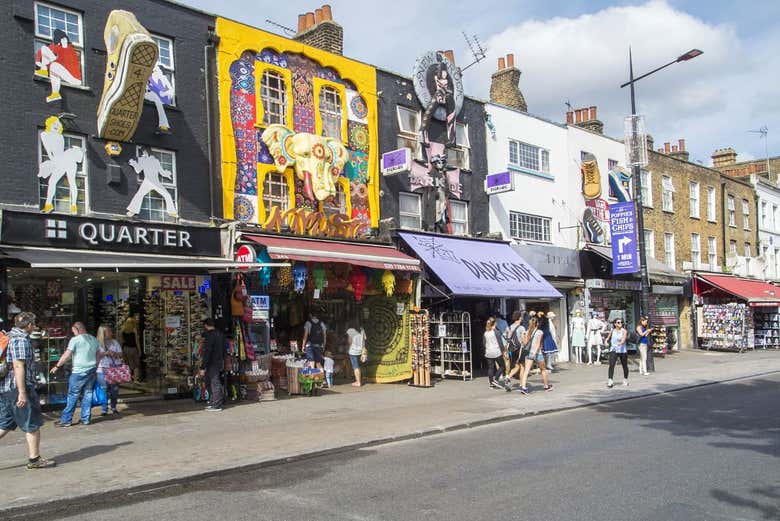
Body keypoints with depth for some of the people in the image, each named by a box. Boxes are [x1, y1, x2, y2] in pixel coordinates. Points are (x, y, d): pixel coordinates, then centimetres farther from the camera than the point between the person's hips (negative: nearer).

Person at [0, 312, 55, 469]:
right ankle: (34, 459, 9)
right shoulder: (21, 340, -14)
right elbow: (18, 366, -21)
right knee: (33, 425, 2)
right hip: (18, 387, -9)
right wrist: (22, 393, -23)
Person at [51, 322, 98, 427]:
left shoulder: (75, 340, -9)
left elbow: (66, 355, -12)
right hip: (91, 371, 6)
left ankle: (66, 420, 4)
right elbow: (98, 356, 17)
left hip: (79, 372, -6)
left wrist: (57, 366, -2)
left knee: (73, 396, 0)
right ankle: (86, 419, 12)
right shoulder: (94, 339, 11)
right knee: (87, 394, 10)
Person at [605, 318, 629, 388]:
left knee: (625, 366, 12)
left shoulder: (624, 331, -5)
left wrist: (621, 342, -44)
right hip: (613, 350, 1)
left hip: (622, 350, -1)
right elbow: (608, 338, 19)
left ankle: (625, 380, 36)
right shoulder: (612, 331, 4)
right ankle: (610, 381, -20)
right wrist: (607, 341, -3)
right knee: (611, 365, -16)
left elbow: (624, 339, -23)